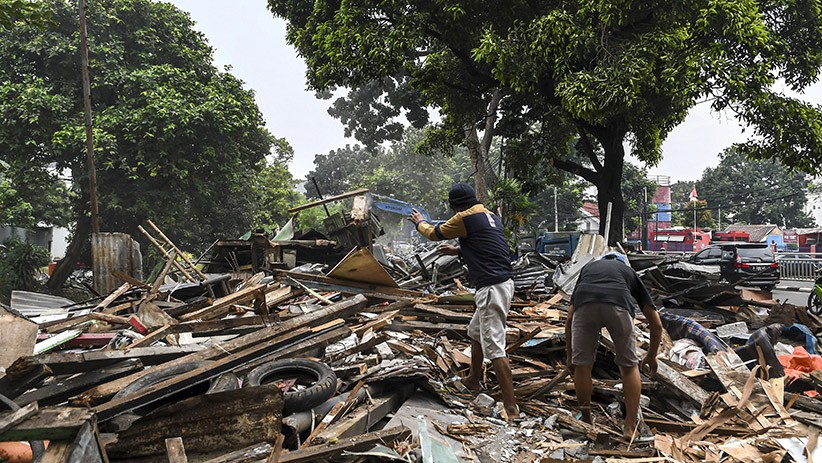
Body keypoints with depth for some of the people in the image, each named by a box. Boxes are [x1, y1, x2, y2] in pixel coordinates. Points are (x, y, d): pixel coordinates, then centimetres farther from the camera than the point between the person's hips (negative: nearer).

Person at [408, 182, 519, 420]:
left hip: (491, 288, -10)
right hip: (503, 283, 10)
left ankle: (511, 407, -9)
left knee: (494, 347, -9)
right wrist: (458, 251, 30)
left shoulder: (465, 218, -10)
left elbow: (435, 233, 6)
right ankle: (473, 379, 43)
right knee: (475, 333, 26)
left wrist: (420, 222, 26)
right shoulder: (491, 216, 15)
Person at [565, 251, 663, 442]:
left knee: (582, 366, 21)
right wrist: (651, 356, 51)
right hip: (618, 306, 0)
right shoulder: (629, 272, 38)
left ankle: (587, 424, 34)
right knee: (629, 366, 23)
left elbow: (569, 320, 37)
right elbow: (656, 324, 36)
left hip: (585, 306, 1)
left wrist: (570, 356, 47)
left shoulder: (588, 267, 41)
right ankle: (629, 427, 24)